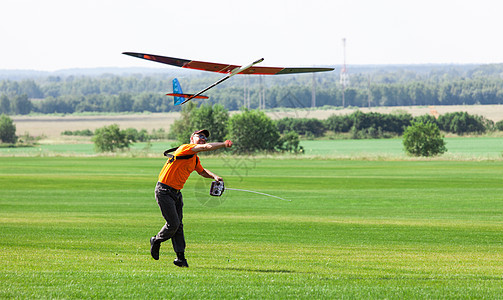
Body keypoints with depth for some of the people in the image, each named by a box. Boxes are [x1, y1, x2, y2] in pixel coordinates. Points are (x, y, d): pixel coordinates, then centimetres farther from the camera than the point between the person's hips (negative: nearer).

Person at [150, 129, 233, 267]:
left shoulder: (195, 159, 14)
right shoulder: (185, 148, -14)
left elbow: (202, 171, 33)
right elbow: (206, 147, -27)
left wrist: (214, 176, 15)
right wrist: (223, 144, -25)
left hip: (176, 192, 9)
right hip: (164, 191, -9)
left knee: (178, 225, 4)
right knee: (173, 223, -9)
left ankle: (180, 256, 4)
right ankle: (156, 241, 17)